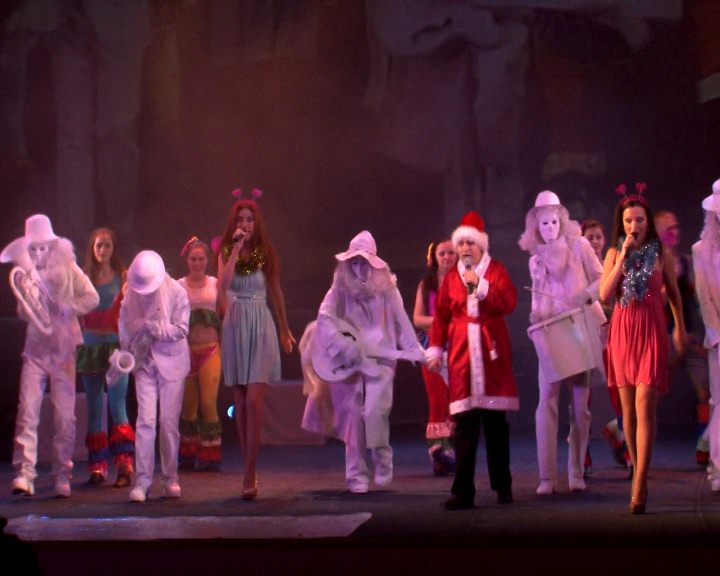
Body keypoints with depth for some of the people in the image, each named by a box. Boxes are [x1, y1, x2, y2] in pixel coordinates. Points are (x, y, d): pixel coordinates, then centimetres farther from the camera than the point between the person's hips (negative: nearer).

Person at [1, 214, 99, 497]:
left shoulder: (67, 268, 2)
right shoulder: (26, 275, 7)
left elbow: (91, 297, -5)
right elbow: (24, 314, 2)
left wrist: (67, 308, -18)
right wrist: (25, 288, -14)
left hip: (63, 350, -1)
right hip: (35, 349, 1)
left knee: (65, 415, -1)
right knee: (27, 412, -10)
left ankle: (63, 476, 6)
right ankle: (24, 474, -13)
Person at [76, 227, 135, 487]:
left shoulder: (123, 277, 3)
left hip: (116, 344, -3)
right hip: (90, 345, 3)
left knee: (117, 403, -13)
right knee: (94, 407, 5)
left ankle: (125, 462, -16)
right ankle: (97, 466, 11)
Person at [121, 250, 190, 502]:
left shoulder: (176, 292, -7)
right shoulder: (131, 296, 2)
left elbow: (181, 329, -9)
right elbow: (124, 328, 12)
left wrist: (154, 329, -20)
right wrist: (129, 352, -2)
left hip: (171, 362, -1)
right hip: (144, 363, 1)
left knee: (169, 422, 1)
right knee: (145, 420, -8)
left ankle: (170, 479, 13)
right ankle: (142, 481, -9)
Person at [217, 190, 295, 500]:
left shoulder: (265, 253, 2)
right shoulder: (226, 253, 3)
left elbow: (275, 292, 14)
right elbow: (223, 285, -16)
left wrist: (285, 329, 22)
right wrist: (236, 249, -16)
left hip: (261, 327, -2)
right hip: (235, 327, 2)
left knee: (253, 400, -13)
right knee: (240, 403, 6)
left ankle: (250, 475, -14)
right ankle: (249, 470, 14)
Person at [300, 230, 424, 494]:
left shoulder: (386, 289, 3)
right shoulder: (341, 289, 1)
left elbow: (401, 322, 8)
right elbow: (324, 319, -7)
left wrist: (416, 352, 8)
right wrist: (344, 346, -19)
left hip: (380, 358, -1)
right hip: (351, 362, 1)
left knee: (375, 411, -17)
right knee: (353, 415, -2)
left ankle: (382, 458, 7)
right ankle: (357, 475, 6)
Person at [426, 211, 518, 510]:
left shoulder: (496, 270, 5)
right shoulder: (451, 277, 10)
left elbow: (509, 302, -10)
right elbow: (441, 315, 9)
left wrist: (480, 285, -17)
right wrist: (435, 349, 4)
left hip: (491, 351, -1)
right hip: (461, 353, 1)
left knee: (496, 421, 5)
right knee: (464, 423, -5)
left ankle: (503, 486, 16)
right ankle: (463, 491, -6)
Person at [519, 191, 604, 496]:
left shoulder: (578, 246, 5)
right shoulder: (536, 260, 12)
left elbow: (601, 279, 3)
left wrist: (587, 294, -15)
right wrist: (535, 316, -3)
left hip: (580, 332, -1)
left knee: (580, 405, 2)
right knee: (547, 404, -10)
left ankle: (576, 474, 10)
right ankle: (547, 477, -11)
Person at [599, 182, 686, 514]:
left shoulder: (661, 254, 0)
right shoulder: (614, 253, 5)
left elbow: (673, 292, 12)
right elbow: (604, 295, -7)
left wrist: (680, 328, 17)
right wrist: (623, 257, -11)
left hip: (651, 332, -3)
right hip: (622, 331, 3)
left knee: (644, 406, -12)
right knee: (628, 408, 9)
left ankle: (640, 486, -16)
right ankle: (637, 468, 24)